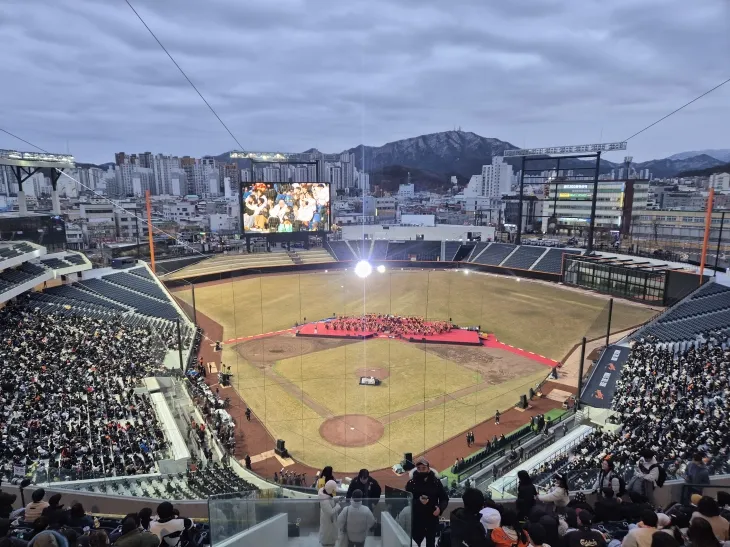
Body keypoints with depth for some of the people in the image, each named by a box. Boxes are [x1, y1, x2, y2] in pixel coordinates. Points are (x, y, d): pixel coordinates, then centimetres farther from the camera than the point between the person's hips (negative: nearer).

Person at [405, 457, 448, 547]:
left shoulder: (436, 482, -2)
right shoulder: (411, 483, -6)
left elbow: (444, 499, 4)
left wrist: (440, 508, -15)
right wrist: (418, 501, -24)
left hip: (432, 519, 1)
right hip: (416, 520, -1)